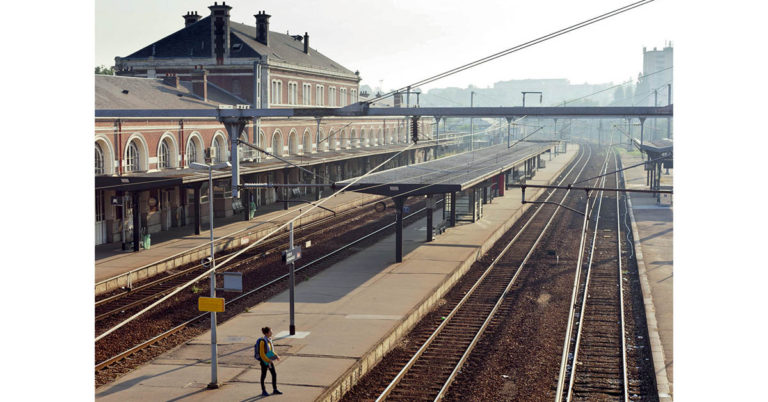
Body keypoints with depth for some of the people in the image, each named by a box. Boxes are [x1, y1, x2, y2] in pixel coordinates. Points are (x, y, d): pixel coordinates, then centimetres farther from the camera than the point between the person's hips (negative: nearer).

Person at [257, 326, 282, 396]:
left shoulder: (269, 340, 2)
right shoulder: (263, 341, -22)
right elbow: (262, 354, -21)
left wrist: (276, 356, 3)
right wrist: (268, 361, -23)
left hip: (270, 360, 7)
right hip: (264, 361, -7)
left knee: (274, 374, 9)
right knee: (264, 375, 7)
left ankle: (275, 390, 20)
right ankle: (263, 391, 21)